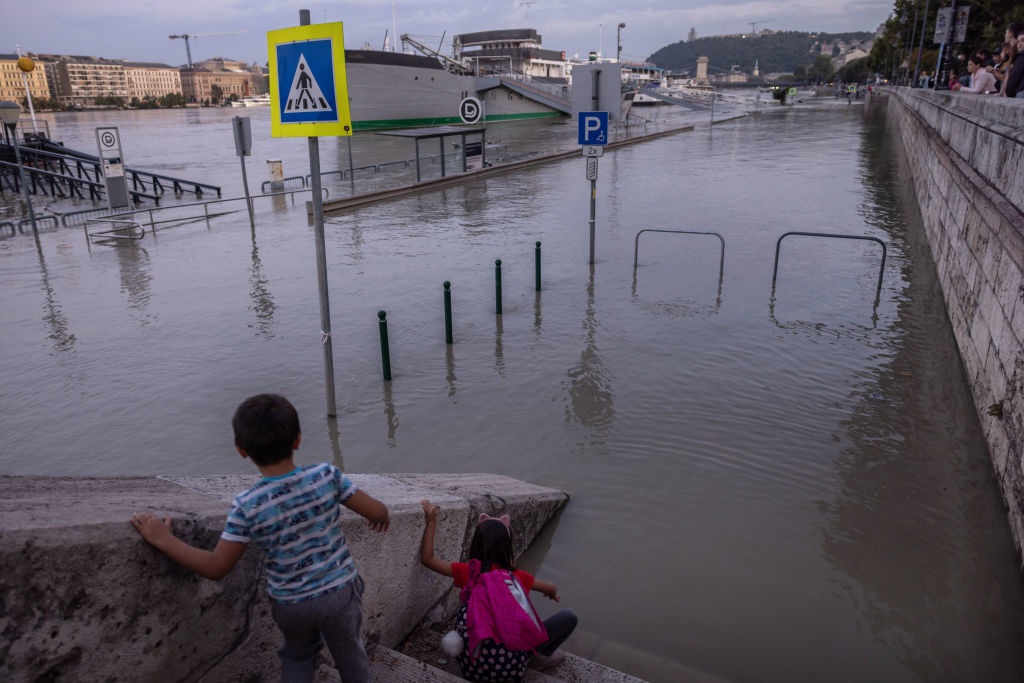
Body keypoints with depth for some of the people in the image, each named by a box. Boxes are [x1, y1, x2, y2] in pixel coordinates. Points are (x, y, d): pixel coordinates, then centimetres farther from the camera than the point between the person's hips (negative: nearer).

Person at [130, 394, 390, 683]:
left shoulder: (247, 507, -21)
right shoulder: (326, 475, -20)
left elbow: (216, 568, -15)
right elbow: (376, 511, -12)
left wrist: (163, 539, -8)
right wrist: (381, 516, 13)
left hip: (290, 604, 0)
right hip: (339, 593, 0)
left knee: (297, 657, 31)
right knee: (349, 654, 25)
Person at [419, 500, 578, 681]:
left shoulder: (468, 572, -2)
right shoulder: (516, 576, 0)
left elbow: (427, 559, 3)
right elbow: (552, 589, 17)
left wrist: (431, 522, 6)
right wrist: (552, 594, 40)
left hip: (473, 667, 2)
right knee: (569, 616, 8)